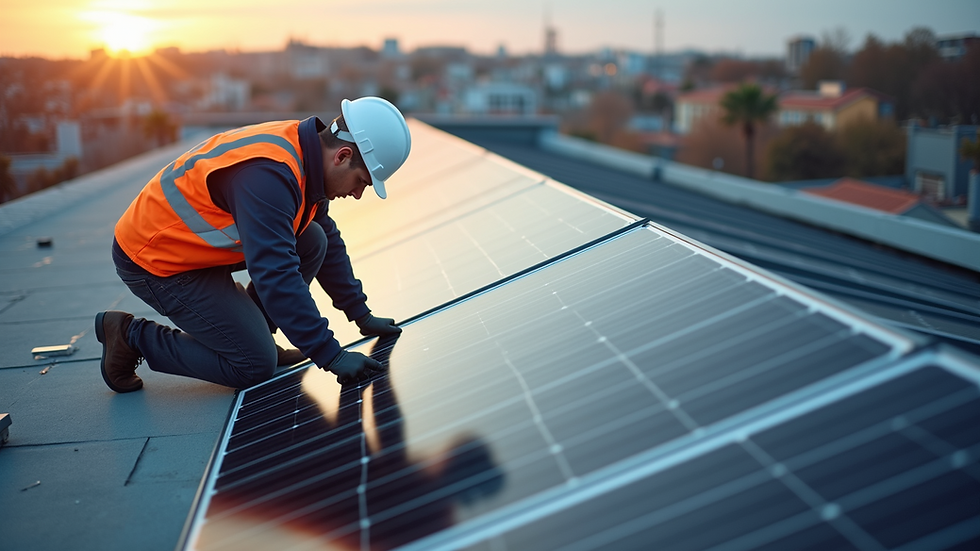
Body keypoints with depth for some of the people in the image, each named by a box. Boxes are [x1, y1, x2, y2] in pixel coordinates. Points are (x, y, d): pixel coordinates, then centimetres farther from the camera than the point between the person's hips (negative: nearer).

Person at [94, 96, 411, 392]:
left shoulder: (303, 153, -1)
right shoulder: (267, 174, -32)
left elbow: (330, 243, 11)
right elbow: (276, 276, -36)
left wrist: (361, 315, 10)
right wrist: (331, 356, -34)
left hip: (197, 244, 9)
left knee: (312, 241, -3)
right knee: (256, 365, -8)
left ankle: (249, 332, 11)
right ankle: (131, 336, 4)